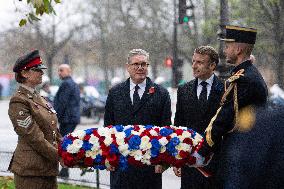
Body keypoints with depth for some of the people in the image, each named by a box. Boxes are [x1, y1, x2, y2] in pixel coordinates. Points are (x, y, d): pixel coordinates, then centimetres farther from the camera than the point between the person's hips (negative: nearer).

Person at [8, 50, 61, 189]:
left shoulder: (38, 98, 15)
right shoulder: (18, 102, -12)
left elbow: (54, 132, 17)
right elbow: (34, 138, -18)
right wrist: (61, 157, -16)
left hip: (48, 169, 8)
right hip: (30, 171, -8)